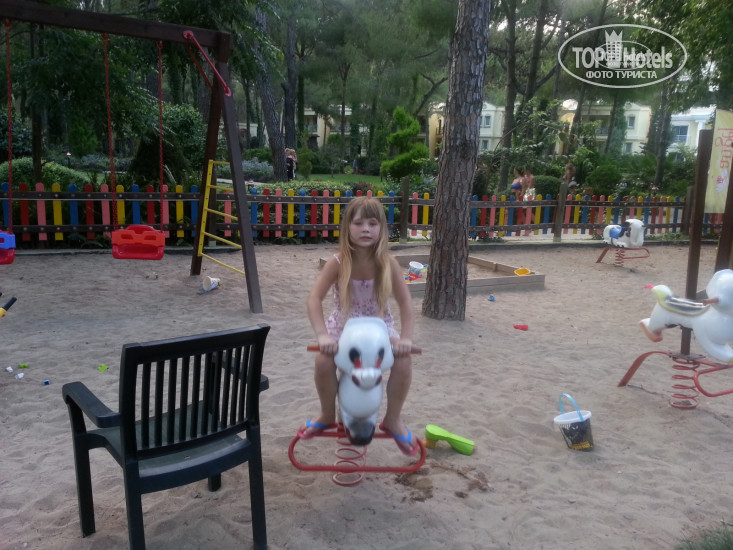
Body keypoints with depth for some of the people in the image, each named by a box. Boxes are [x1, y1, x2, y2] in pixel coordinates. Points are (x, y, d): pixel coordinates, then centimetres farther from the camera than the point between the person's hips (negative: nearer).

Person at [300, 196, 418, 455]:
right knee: (323, 361, -28)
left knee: (404, 361, -24)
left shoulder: (388, 263, -17)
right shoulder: (338, 262, -19)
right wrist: (322, 335, -38)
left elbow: (405, 302, -16)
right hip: (343, 325, 0)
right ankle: (327, 415, 4)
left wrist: (406, 337, -29)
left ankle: (393, 420, 2)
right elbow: (314, 298, -25)